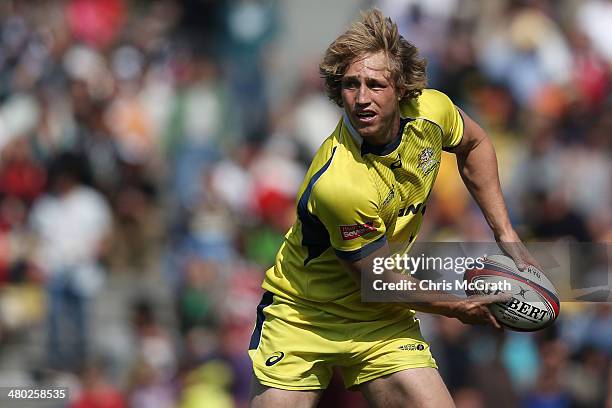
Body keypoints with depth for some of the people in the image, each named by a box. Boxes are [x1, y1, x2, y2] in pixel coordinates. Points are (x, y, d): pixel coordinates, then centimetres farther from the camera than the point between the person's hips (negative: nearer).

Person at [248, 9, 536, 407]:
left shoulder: (431, 111, -14)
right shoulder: (338, 184, -34)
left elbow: (475, 145, 12)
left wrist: (505, 234, 7)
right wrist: (459, 307, -9)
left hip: (384, 323, 5)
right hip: (301, 315, -5)